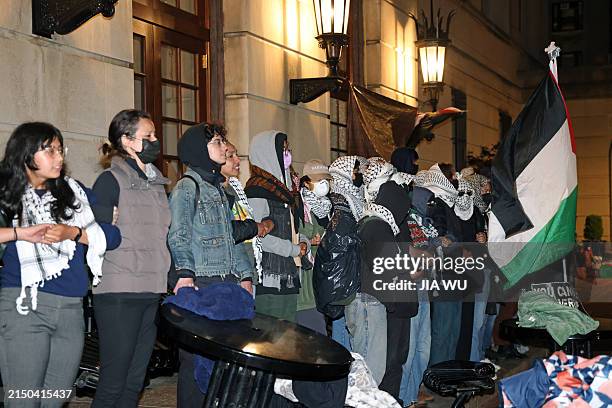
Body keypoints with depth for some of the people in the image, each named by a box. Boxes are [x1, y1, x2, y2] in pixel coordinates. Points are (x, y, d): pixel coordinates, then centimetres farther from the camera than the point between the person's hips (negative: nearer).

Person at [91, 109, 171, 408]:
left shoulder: (155, 183, 17)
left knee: (134, 382, 11)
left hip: (151, 293, 7)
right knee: (113, 384, -4)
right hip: (119, 293, -7)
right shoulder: (112, 180, -6)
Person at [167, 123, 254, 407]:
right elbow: (179, 234, -16)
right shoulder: (187, 186, -3)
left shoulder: (219, 188, 22)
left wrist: (245, 275, 15)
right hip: (200, 283, -7)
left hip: (228, 282, 8)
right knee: (196, 358, -6)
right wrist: (185, 272, -30)